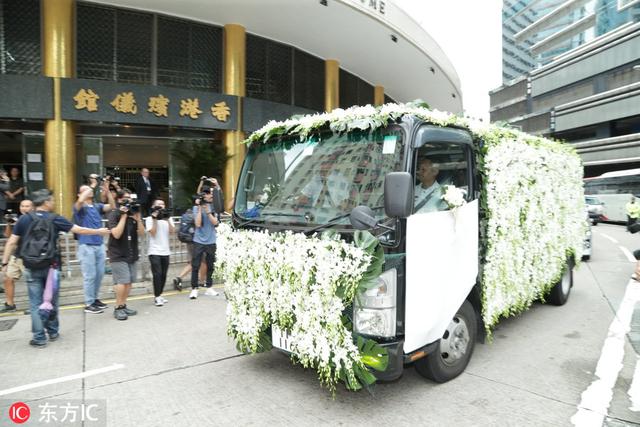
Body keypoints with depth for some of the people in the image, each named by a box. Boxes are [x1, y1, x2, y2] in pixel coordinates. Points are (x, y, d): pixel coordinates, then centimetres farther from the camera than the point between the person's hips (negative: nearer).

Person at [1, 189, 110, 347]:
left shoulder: (24, 219, 1)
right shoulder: (55, 219, -4)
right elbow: (79, 230, 0)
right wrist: (98, 231, 13)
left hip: (32, 267, 1)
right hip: (50, 266, -1)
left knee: (36, 302, 6)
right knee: (51, 300, 14)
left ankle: (39, 337, 8)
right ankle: (53, 331, 25)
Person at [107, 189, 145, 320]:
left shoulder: (134, 213, 7)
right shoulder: (113, 214, -6)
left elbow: (141, 233, 3)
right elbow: (116, 234, -18)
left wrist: (138, 218, -11)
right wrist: (123, 216, -18)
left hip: (132, 254, 5)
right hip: (118, 255, -5)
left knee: (129, 282, 5)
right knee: (122, 281, -11)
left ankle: (123, 306, 17)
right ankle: (117, 308, 2)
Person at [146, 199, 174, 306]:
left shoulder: (168, 218, 11)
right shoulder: (149, 219, 0)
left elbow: (172, 232, -2)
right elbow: (153, 233, -12)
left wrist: (168, 219, -11)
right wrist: (155, 219, -13)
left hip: (165, 251, 4)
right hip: (154, 251, -4)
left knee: (163, 275, 6)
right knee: (157, 274, -10)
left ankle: (159, 295, 18)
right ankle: (157, 297, -4)